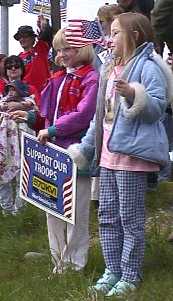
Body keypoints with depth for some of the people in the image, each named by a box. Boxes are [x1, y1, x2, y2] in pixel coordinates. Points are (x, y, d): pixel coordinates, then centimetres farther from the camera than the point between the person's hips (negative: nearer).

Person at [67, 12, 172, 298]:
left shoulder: (147, 66, -9)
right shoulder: (110, 70, 18)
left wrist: (134, 96, -33)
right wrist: (83, 148, 22)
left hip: (133, 153, -9)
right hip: (108, 153, 9)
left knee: (130, 218, -1)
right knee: (107, 216, 12)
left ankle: (130, 276, 7)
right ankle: (112, 272, 21)